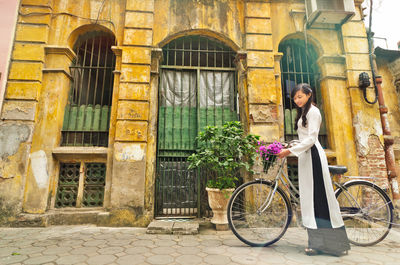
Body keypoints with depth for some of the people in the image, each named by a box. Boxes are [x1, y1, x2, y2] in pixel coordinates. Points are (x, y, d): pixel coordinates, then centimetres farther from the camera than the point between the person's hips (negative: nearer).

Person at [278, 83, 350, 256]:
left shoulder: (313, 111, -6)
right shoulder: (302, 113, 22)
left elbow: (311, 139, -16)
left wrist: (290, 151, -19)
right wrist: (288, 147, 11)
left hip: (313, 155, -9)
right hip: (305, 156, 9)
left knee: (320, 195, -6)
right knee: (309, 197, 7)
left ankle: (336, 243, 6)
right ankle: (317, 243, 14)